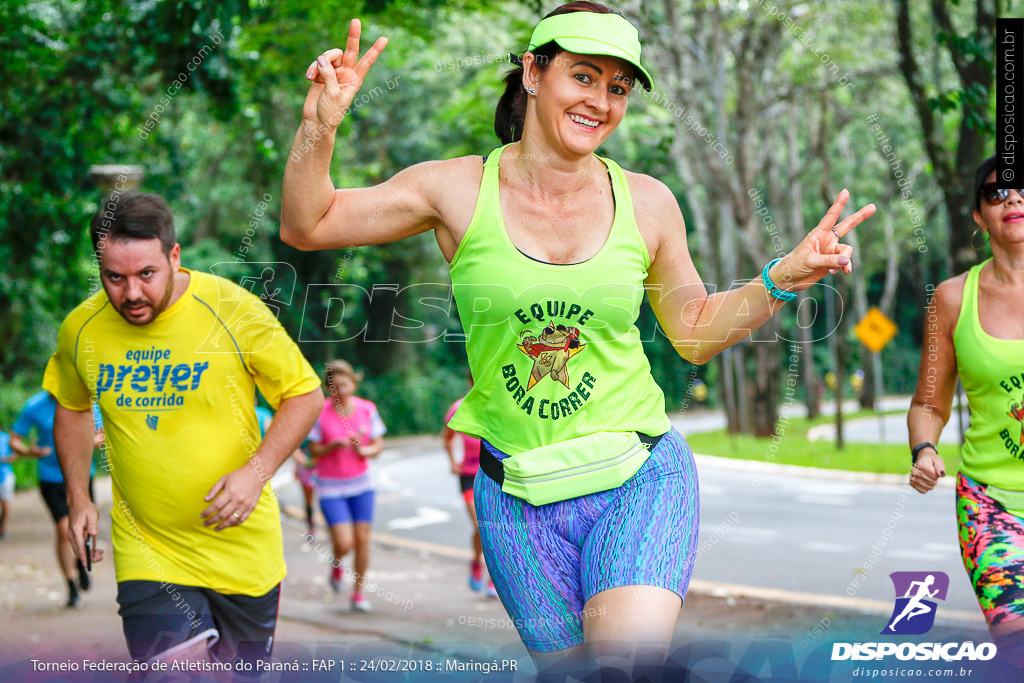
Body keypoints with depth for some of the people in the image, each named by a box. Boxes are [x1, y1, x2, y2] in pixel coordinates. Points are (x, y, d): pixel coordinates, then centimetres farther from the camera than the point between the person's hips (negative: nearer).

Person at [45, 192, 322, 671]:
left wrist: (256, 471, -19)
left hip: (240, 543, -1)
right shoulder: (80, 329, -4)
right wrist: (78, 499, 8)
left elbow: (305, 396, -5)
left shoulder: (234, 311, -14)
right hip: (146, 552, 1)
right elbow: (72, 409, 16)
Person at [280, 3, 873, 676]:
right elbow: (305, 226, 1)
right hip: (518, 492, 0)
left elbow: (696, 331, 13)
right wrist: (320, 124, -13)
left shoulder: (646, 202, 1)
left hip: (640, 478, 0)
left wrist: (782, 279, 0)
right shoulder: (459, 189, -3)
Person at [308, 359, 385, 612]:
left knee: (362, 539, -1)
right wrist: (333, 446, -26)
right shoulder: (320, 412, -11)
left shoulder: (366, 409, -3)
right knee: (344, 543, -12)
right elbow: (314, 450, -7)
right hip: (330, 487, -3)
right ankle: (336, 565, 24)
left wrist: (363, 450, -18)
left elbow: (378, 446, 2)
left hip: (361, 483, 3)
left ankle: (359, 591, 17)